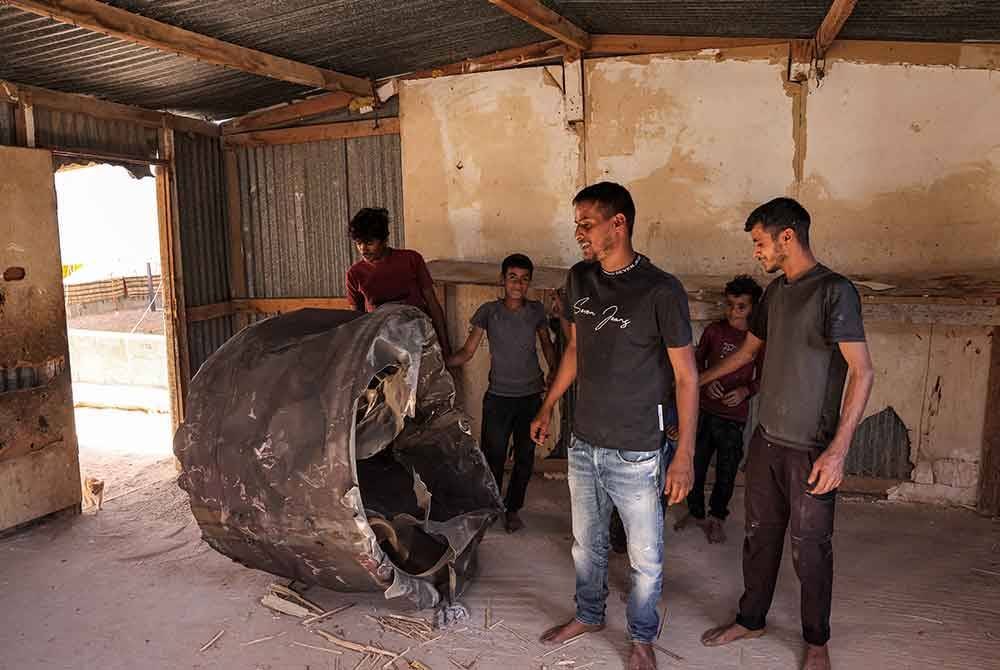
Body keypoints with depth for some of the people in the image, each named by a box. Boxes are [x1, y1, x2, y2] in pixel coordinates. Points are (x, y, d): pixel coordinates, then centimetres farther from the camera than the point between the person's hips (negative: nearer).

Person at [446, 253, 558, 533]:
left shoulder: (536, 310, -2)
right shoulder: (488, 311, -8)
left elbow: (547, 345, 13)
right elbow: (467, 351, -8)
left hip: (531, 396, 2)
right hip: (498, 397, -2)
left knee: (525, 457, 11)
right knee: (493, 456, 3)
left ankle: (513, 509, 30)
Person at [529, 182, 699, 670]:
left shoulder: (661, 290, -17)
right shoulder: (579, 280, 1)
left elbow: (686, 376, -13)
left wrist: (685, 454, -14)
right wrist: (547, 407, 18)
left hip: (636, 453, -5)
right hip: (584, 445, 5)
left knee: (645, 558, 12)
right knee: (587, 543, 22)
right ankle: (589, 615, 46)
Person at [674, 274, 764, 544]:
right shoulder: (714, 330, -2)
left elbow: (763, 377, 2)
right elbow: (697, 361, 9)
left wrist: (745, 390, -16)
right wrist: (706, 381, -9)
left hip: (734, 415, -2)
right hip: (705, 410, 2)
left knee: (727, 471, 10)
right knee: (695, 464, 11)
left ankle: (717, 516, 32)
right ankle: (696, 512, 33)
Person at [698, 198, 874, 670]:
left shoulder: (835, 291, -15)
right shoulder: (776, 291, 8)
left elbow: (862, 372, -19)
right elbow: (748, 351, 22)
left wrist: (838, 450, -24)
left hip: (811, 449, -6)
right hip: (767, 439, 7)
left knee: (810, 548, 7)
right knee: (760, 535, 16)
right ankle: (751, 619, 33)